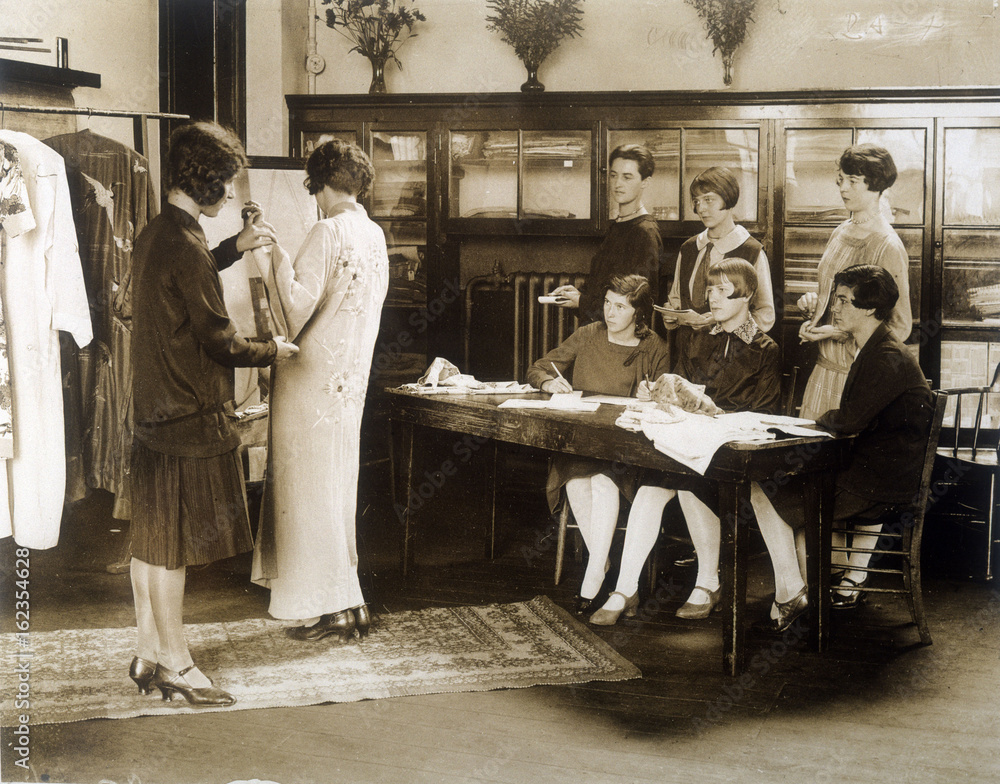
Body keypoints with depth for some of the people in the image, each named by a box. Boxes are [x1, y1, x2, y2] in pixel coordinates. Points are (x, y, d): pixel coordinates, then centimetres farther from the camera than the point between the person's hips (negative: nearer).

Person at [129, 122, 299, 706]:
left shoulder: (155, 234, 10)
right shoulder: (185, 245, -20)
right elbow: (218, 340, -18)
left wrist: (236, 247, 28)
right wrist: (272, 351, -1)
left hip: (156, 409, 10)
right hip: (190, 415, -10)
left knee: (152, 539, 14)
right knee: (172, 545, -1)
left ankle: (148, 656, 23)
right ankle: (176, 664, 10)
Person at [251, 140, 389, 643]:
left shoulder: (328, 233, -15)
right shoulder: (376, 235, 9)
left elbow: (297, 306, -21)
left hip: (313, 374, -8)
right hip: (351, 376, 8)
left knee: (310, 488, 0)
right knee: (336, 488, 15)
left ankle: (333, 608, 4)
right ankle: (348, 602, 20)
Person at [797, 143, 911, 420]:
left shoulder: (888, 247, -13)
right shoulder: (840, 233, 10)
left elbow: (900, 328, -12)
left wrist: (837, 332, -17)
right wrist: (813, 302, 3)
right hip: (824, 367, 7)